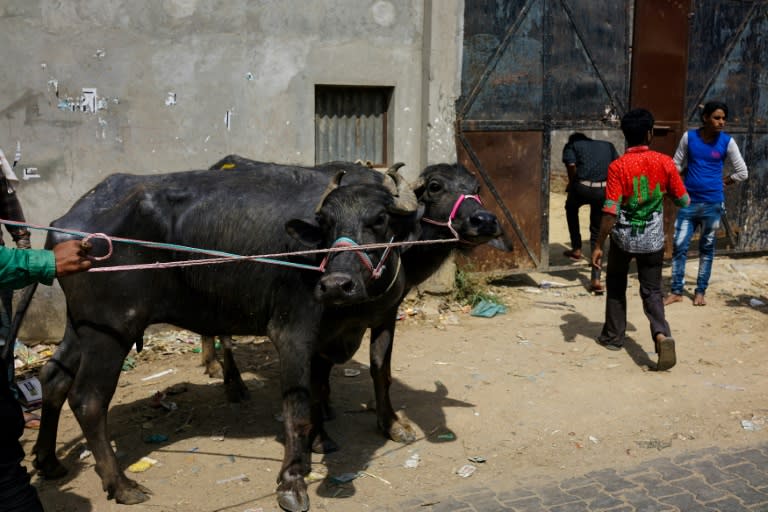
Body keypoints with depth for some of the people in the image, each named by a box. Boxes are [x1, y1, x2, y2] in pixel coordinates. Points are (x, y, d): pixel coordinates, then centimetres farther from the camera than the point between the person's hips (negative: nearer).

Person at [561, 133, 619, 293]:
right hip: (605, 191, 2)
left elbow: (571, 165, -2)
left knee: (571, 208, 34)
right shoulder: (607, 145, 29)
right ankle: (596, 279, 7)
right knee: (597, 233, 15)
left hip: (583, 188, -2)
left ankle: (576, 249, 28)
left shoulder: (571, 145, 18)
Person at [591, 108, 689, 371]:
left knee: (616, 286, 19)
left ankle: (613, 336, 27)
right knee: (652, 291, 8)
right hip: (653, 239, 2)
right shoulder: (664, 162, -5)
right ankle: (662, 335, -15)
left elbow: (610, 212, -17)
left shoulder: (618, 166, -13)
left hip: (623, 238, -1)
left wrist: (599, 245, -10)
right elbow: (684, 200, 3)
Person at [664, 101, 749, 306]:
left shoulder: (727, 141, -3)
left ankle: (700, 291, 19)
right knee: (679, 246, -2)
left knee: (707, 248, 9)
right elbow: (677, 165, 8)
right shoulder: (689, 137, -2)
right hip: (689, 201, 1)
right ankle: (676, 291, 8)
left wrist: (720, 182, 5)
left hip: (712, 203, 0)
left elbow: (742, 172, 4)